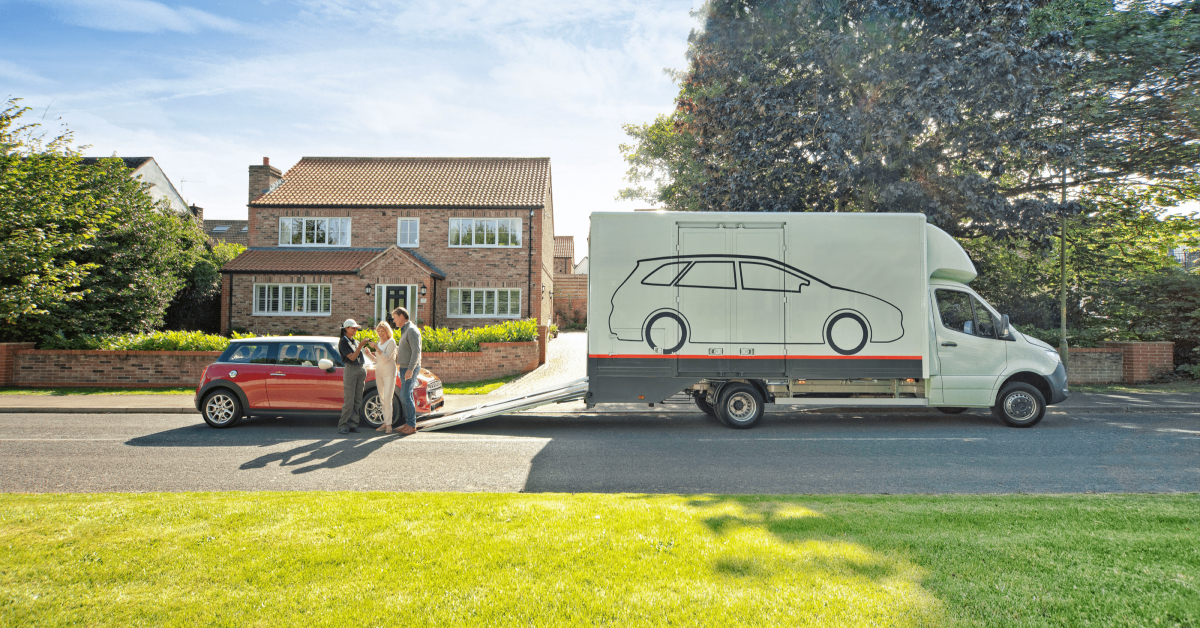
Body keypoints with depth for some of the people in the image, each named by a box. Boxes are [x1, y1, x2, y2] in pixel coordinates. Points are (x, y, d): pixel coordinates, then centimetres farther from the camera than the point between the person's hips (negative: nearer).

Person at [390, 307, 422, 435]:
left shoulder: (412, 330, -13)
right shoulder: (404, 331, 18)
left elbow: (416, 351, -22)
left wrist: (410, 369, -27)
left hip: (410, 369, -10)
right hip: (404, 368, 10)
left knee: (405, 396, -12)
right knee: (406, 396, 9)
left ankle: (412, 425, -8)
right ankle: (408, 423, 13)